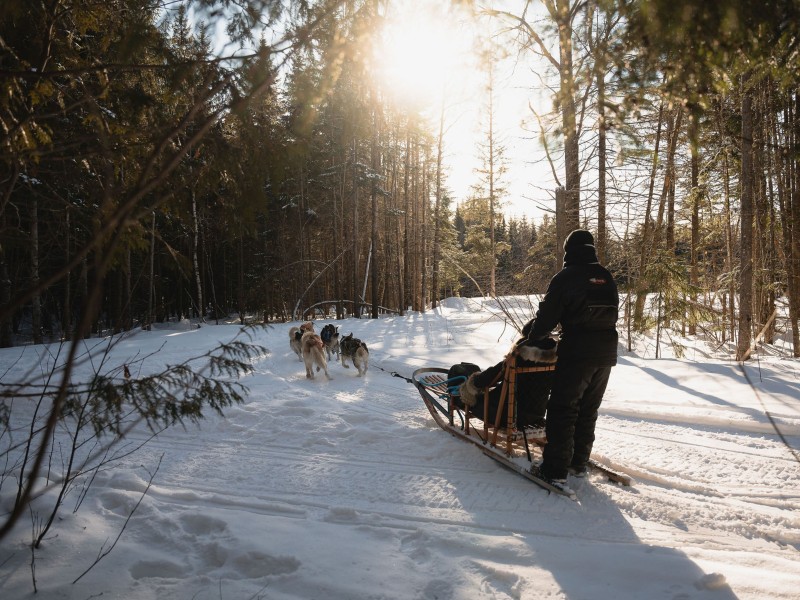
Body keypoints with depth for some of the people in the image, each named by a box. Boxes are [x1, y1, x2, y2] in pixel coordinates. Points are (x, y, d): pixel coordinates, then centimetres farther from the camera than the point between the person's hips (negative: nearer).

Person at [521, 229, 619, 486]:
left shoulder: (566, 277, -8)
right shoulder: (607, 277, 11)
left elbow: (547, 315, -8)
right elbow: (611, 313, 17)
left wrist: (531, 334, 10)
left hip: (576, 352, -6)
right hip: (606, 352, 6)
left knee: (562, 410, -1)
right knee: (588, 410, 16)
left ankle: (555, 469, -1)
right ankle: (579, 462, 23)